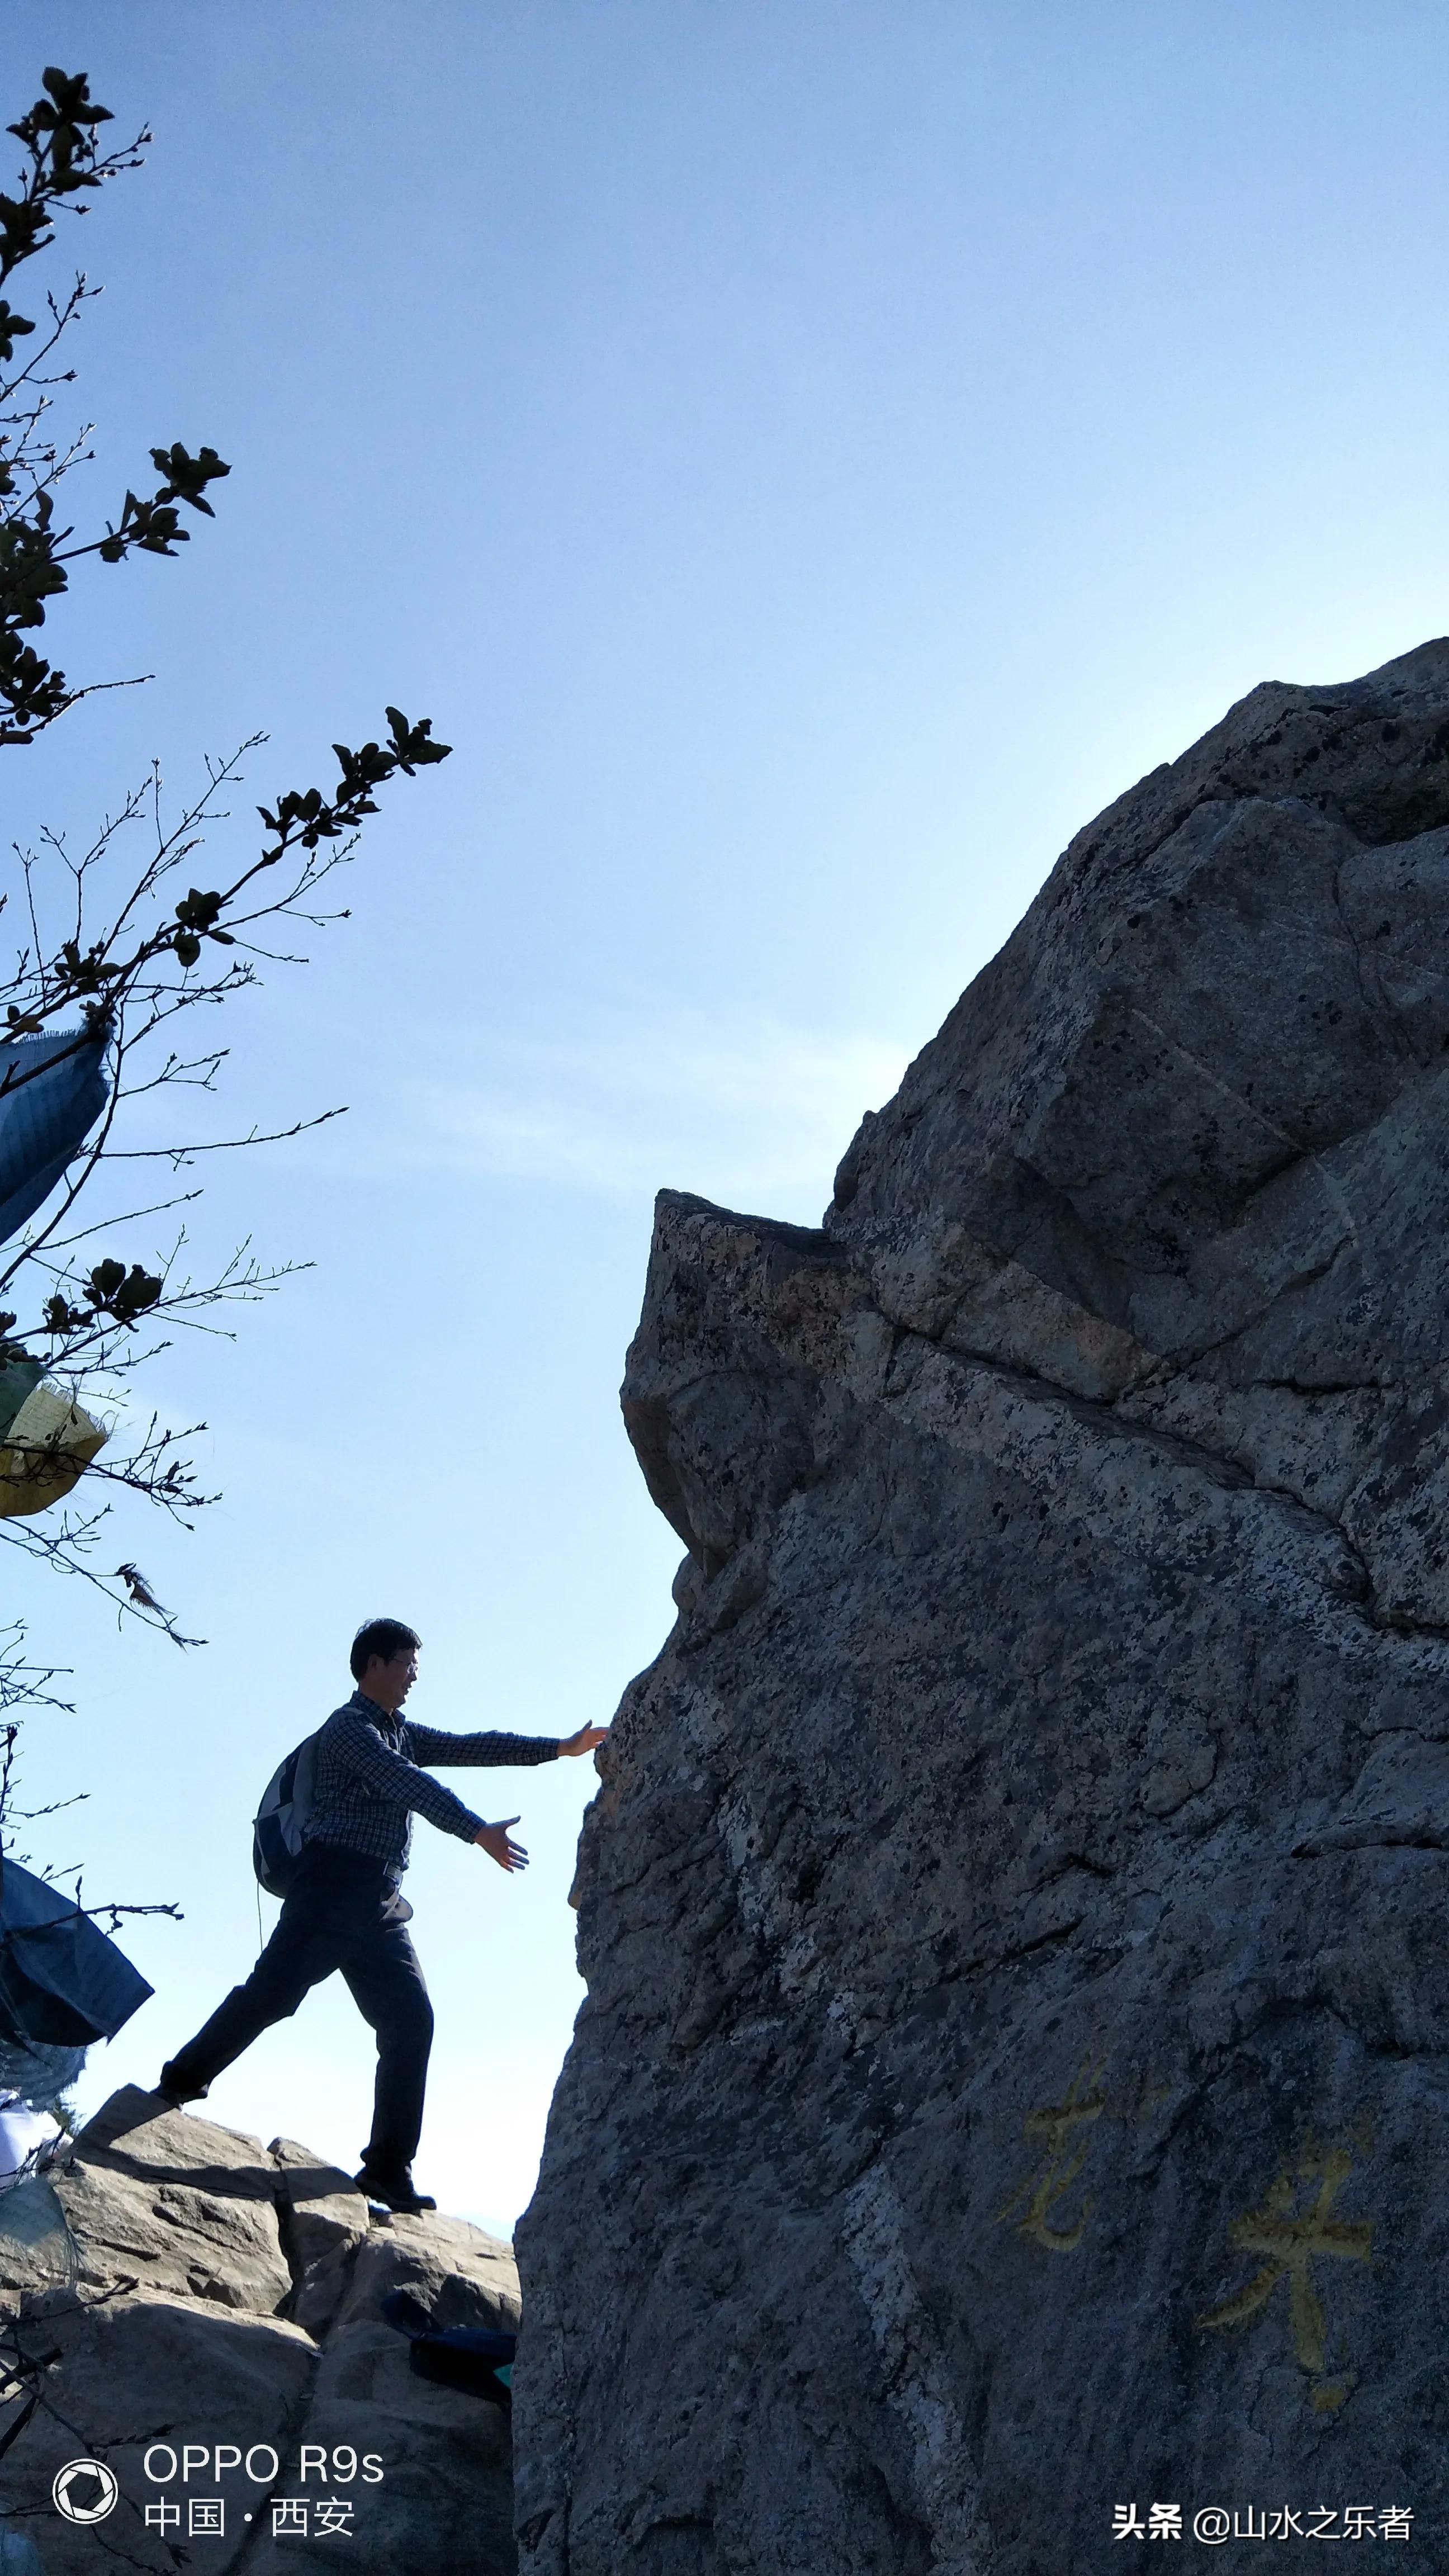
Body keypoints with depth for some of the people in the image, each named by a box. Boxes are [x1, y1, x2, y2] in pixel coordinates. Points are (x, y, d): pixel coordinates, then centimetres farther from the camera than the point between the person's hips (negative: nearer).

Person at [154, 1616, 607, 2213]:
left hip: (379, 1905, 8)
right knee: (270, 1993, -14)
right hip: (333, 1886, -8)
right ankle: (180, 2084, 6)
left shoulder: (401, 1732, 24)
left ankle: (388, 2169, -3)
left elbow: (469, 1747, 21)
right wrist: (478, 1831, -25)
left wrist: (559, 1747, 17)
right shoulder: (349, 1726, -2)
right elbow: (409, 1785, -16)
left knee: (410, 2020, -4)